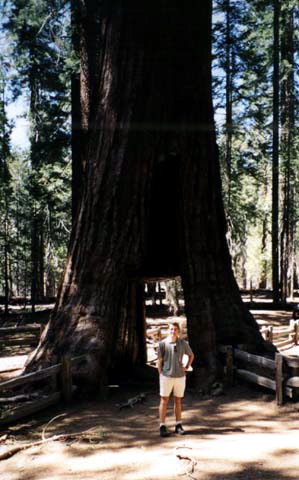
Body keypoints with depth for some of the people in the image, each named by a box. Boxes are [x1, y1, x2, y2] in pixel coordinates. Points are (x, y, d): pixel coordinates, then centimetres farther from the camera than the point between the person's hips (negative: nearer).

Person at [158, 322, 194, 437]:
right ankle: (162, 426, 7)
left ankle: (178, 425, 21)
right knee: (164, 400, 1)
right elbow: (160, 361, 1)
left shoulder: (183, 343, 3)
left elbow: (191, 355, 18)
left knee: (178, 401, 11)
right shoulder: (162, 344, -4)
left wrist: (187, 367, 5)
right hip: (166, 376, -2)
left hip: (180, 376, 2)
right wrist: (160, 375, -2)